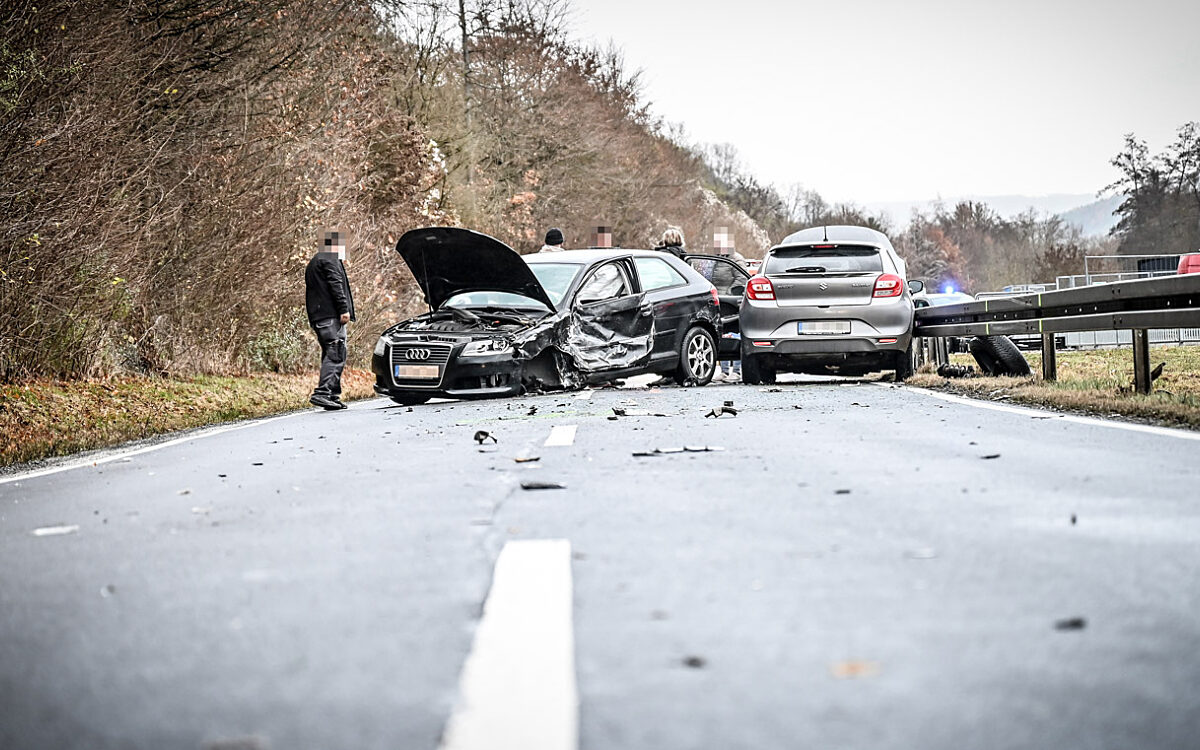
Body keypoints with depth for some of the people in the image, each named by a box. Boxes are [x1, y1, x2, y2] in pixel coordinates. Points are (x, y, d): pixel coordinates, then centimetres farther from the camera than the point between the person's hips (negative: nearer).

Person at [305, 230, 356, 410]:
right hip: (331, 315, -10)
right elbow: (336, 285, -14)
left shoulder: (313, 263, 26)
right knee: (336, 354, -14)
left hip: (318, 317, 10)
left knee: (330, 355, 11)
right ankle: (322, 393, -25)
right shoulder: (330, 260, -5)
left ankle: (333, 396, 10)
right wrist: (344, 309, -18)